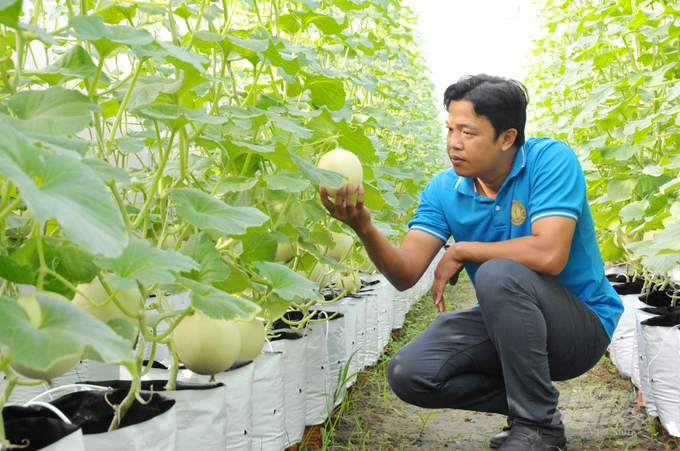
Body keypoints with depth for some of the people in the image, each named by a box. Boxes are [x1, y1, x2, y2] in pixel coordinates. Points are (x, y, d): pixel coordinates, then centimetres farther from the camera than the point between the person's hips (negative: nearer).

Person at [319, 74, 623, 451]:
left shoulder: (550, 160, -17)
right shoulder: (444, 189, -3)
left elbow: (549, 254, -31)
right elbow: (406, 274, -12)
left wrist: (461, 251, -19)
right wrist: (364, 228, -31)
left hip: (582, 322, -5)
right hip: (505, 324, 5)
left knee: (498, 274, -34)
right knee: (407, 374, -15)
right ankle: (528, 398, 5)